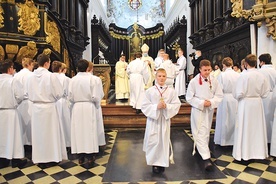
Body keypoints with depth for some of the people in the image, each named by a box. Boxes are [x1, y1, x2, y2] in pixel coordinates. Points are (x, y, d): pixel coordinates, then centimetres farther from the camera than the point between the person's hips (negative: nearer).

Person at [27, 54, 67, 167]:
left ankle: (39, 159, 25)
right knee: (50, 132, 8)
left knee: (38, 132, 13)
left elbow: (29, 93, 7)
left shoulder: (31, 76, -1)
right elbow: (59, 93, -11)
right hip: (49, 107, -4)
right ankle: (51, 158, 18)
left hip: (36, 107, 5)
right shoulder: (50, 76, -15)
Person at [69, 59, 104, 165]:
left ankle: (80, 156, 19)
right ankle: (90, 156, 11)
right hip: (89, 107, -2)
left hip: (77, 108, 3)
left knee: (78, 130, 11)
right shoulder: (91, 79, -11)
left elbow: (70, 97, -1)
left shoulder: (73, 80, -4)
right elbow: (95, 96, -12)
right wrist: (97, 105, 6)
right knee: (89, 130, 6)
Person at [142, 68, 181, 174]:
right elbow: (144, 106, -5)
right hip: (153, 119, -1)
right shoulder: (150, 91, -4)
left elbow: (177, 105, 0)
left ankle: (162, 163, 26)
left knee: (164, 141, 9)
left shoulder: (171, 91, -1)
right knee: (153, 142, 0)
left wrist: (167, 106, -17)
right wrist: (156, 107, -18)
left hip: (165, 120, 1)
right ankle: (154, 163, 19)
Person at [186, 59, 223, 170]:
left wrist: (211, 102, -14)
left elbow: (219, 95, 3)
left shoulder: (214, 81, -1)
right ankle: (206, 158, -9)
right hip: (198, 110, -4)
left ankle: (201, 149, 38)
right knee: (200, 133, -9)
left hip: (209, 110, 4)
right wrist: (202, 103, -17)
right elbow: (189, 98, -8)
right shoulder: (194, 81, -10)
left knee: (206, 132, 17)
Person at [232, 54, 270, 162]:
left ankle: (244, 153, 16)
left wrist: (236, 96, 4)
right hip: (257, 104, 5)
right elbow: (265, 93, 2)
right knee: (257, 128, 16)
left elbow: (239, 94, -17)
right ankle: (258, 151, 29)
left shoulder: (244, 76, -18)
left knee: (245, 128, 6)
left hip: (245, 104, -4)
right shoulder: (261, 76, -4)